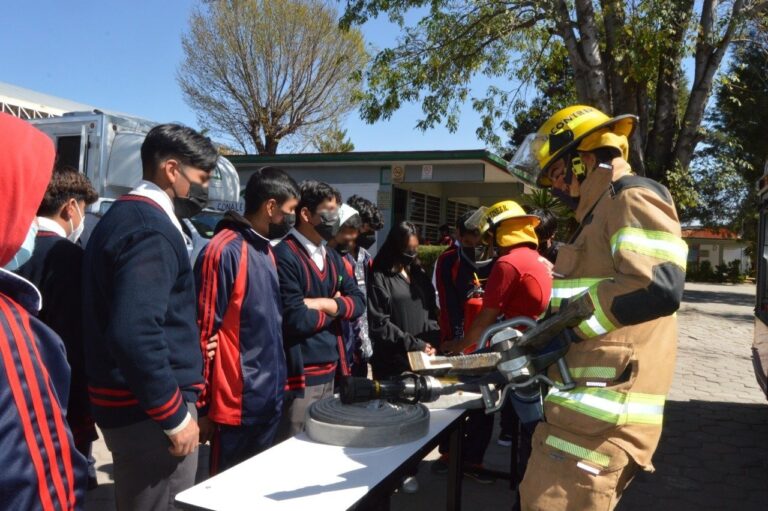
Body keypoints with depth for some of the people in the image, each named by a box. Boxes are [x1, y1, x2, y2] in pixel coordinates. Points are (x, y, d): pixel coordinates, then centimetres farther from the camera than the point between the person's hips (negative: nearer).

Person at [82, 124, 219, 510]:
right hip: (148, 410, -10)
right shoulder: (151, 229, -19)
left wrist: (188, 341, 16)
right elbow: (134, 334, -28)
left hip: (128, 401, 10)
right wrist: (175, 415, -20)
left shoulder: (124, 214, 13)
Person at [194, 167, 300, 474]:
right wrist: (202, 406, -11)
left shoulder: (265, 250, 11)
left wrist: (278, 385, 12)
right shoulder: (225, 251, -17)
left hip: (269, 400, 8)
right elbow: (204, 332, -16)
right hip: (236, 405, -8)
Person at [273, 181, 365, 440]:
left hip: (330, 371, 8)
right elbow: (296, 319, -23)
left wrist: (324, 304, -13)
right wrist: (335, 309, -5)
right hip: (299, 375, -8)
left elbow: (358, 302, 6)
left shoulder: (331, 256, 12)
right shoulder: (285, 256, -16)